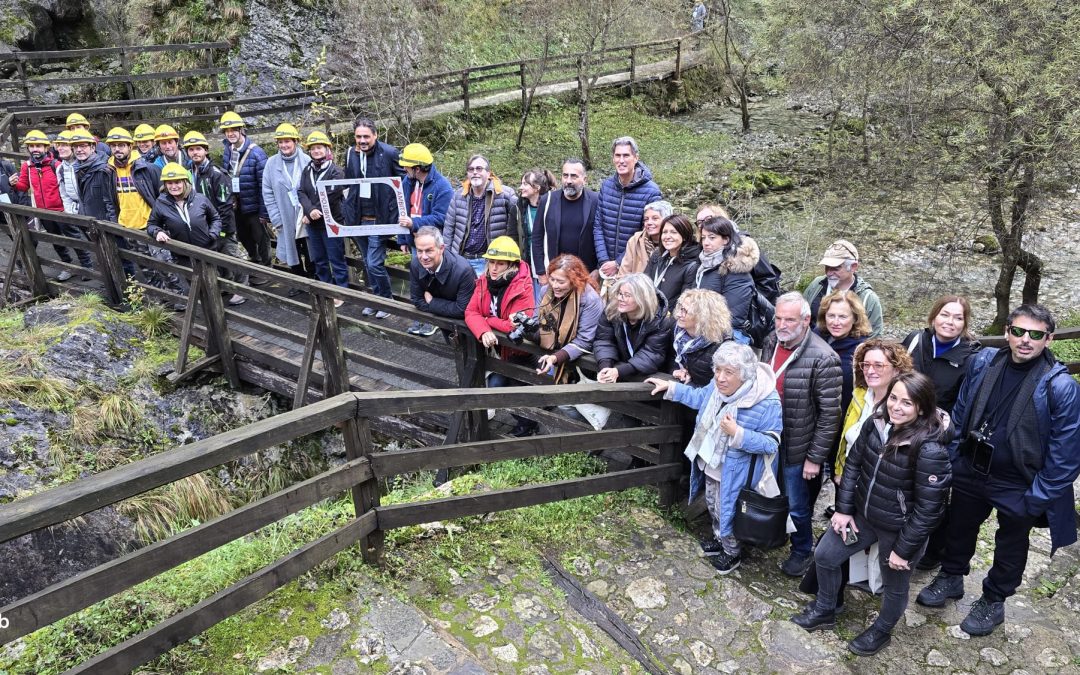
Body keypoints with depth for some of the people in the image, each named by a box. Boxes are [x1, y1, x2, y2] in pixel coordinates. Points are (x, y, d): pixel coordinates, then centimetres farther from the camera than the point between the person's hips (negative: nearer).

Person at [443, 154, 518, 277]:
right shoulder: (459, 196, 6)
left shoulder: (505, 195, -5)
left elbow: (513, 231, -5)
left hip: (489, 261, -3)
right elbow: (448, 229, 11)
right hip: (461, 259, 4)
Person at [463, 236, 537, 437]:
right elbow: (471, 313, -10)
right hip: (493, 345, 6)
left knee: (497, 383, -12)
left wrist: (487, 320, -16)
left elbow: (517, 325, -30)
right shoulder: (485, 281, -3)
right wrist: (484, 331, -31)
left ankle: (527, 422, 11)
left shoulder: (523, 288, -23)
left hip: (518, 349, -6)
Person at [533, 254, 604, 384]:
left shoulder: (590, 300, -19)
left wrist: (556, 358, -30)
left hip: (573, 359, -4)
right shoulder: (545, 291, -2)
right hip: (544, 354, 5)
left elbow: (583, 341, -19)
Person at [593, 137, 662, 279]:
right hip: (606, 267, 4)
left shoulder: (651, 192, -11)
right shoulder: (606, 185, 2)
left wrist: (618, 264, -12)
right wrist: (604, 261, -7)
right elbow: (598, 226, 3)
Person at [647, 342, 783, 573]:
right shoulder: (718, 385, -13)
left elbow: (771, 443, -26)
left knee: (728, 512, 15)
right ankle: (719, 539, 54)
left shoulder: (767, 402, -31)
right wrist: (670, 387, 5)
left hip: (734, 472, -7)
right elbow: (700, 397, 9)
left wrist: (737, 433, -37)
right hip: (711, 463, 7)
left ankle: (733, 552, 42)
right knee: (713, 504, 28)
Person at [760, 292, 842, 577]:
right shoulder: (770, 343, -3)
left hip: (797, 447, -5)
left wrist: (815, 457, -15)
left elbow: (829, 414, -19)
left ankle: (802, 551, 38)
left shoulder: (823, 358, -23)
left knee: (796, 505, 13)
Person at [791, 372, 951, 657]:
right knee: (824, 556, 17)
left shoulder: (929, 449, -29)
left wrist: (904, 549, -16)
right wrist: (844, 509, 0)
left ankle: (881, 632, 48)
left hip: (899, 529, -6)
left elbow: (929, 507, -23)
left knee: (894, 585, 19)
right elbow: (853, 464, 2)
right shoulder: (876, 424, -11)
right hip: (863, 514, 6)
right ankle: (824, 612, 43)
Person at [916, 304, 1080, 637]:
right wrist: (952, 459, 4)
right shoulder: (983, 362, -10)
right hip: (972, 472, 4)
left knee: (1011, 546, 19)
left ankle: (993, 602, 41)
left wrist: (1037, 497, -15)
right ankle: (951, 577, 49)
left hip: (1018, 487, -4)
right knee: (959, 527, 24)